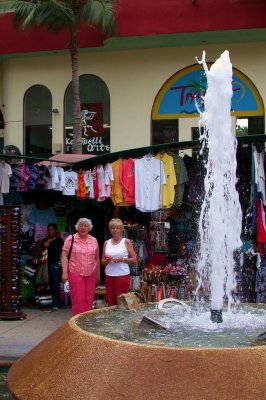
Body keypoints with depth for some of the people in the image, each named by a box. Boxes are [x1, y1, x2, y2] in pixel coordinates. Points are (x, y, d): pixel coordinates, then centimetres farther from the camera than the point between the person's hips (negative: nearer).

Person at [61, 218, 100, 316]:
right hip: (75, 274, -3)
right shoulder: (70, 239, -2)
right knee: (78, 300, -3)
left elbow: (97, 257, 15)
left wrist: (98, 273, 14)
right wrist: (65, 273, -12)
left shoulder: (94, 240, 9)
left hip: (91, 275, 4)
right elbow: (64, 256, -5)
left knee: (89, 300, 6)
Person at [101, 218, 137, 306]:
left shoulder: (126, 242, 3)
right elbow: (102, 262, 16)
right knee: (110, 302, 0)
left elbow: (134, 260, 2)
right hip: (109, 276, 3)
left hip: (123, 275, -3)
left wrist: (122, 259, -13)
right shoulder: (106, 243, 11)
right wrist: (107, 260, -5)